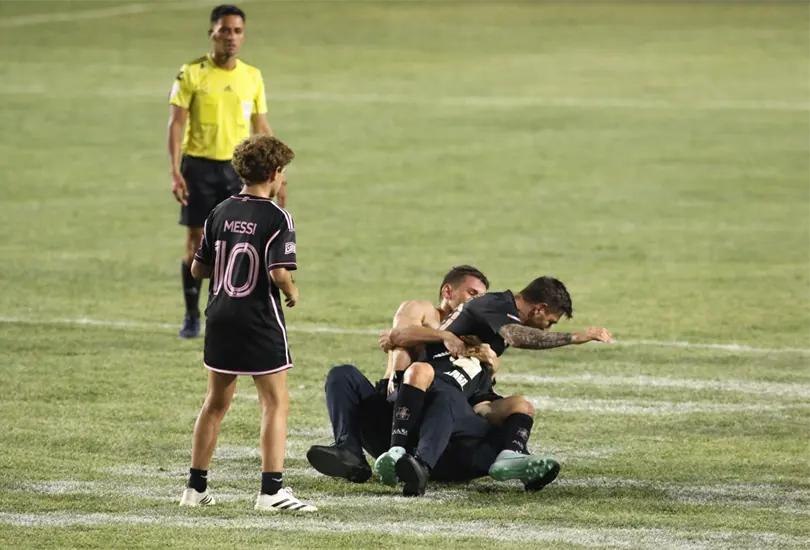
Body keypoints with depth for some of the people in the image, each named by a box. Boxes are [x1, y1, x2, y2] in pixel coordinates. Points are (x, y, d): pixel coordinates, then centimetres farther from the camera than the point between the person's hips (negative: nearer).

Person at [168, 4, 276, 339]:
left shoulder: (252, 77, 7)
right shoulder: (192, 73, -4)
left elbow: (261, 129, 13)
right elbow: (176, 123, -7)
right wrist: (175, 172, -17)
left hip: (239, 168, 3)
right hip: (199, 166, -2)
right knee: (196, 243, 0)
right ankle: (192, 316, 13)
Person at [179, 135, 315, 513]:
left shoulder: (220, 213, 5)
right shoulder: (276, 218, -12)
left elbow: (198, 268, 8)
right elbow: (279, 273, -22)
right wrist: (291, 292, -2)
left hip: (220, 318, 6)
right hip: (260, 322, -6)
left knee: (216, 403, 17)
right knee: (276, 403, 1)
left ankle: (196, 487, 21)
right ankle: (271, 491, -6)